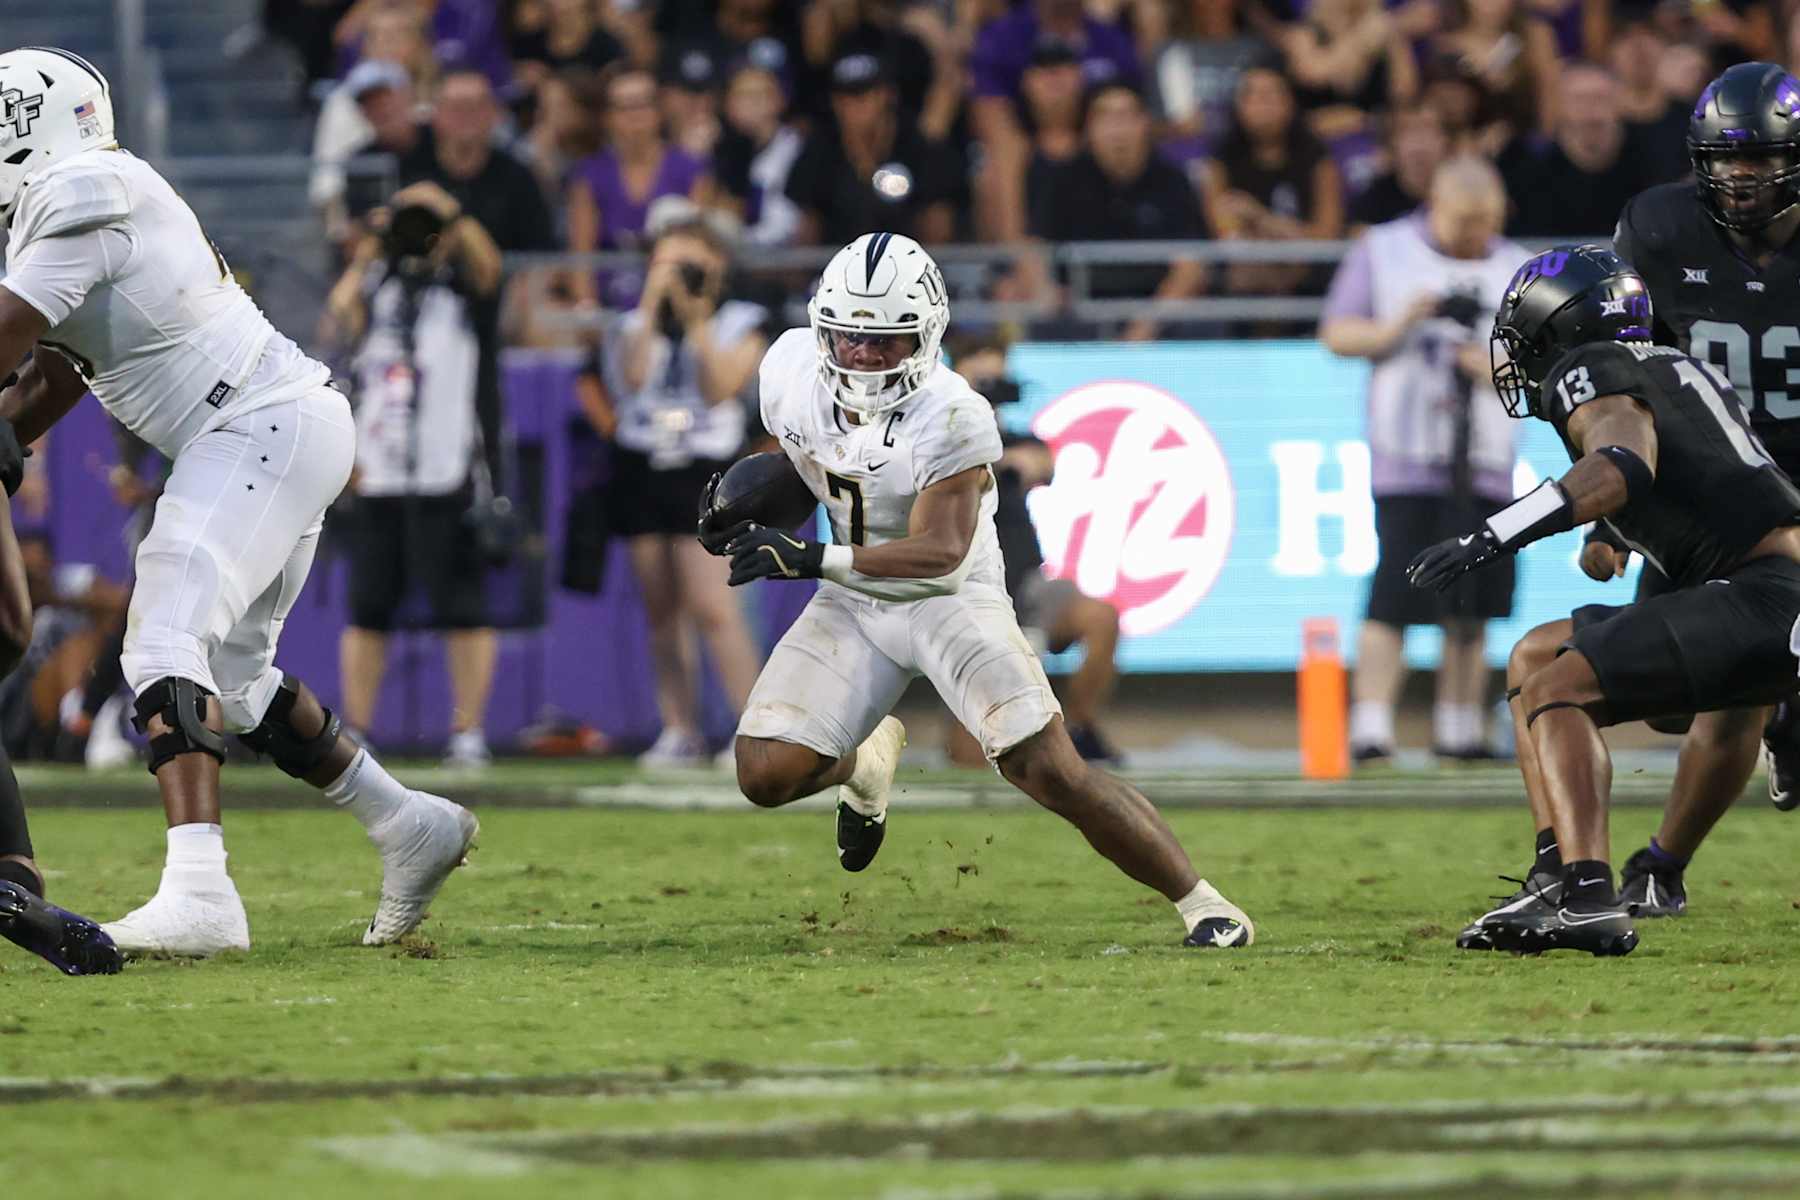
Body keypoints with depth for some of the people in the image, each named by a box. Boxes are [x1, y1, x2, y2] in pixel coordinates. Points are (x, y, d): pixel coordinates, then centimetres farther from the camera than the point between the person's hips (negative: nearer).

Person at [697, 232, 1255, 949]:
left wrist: (812, 559, -37)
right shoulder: (792, 368, -8)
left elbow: (941, 552, -31)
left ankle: (1197, 900, -4)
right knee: (765, 775, -9)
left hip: (950, 600, -5)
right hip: (853, 605, 5)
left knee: (1051, 773, -19)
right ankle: (869, 758, 27)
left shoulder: (951, 419, -27)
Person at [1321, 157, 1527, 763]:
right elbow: (1336, 332, 5)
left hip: (1485, 463, 4)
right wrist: (1394, 329, -12)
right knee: (1394, 597, -13)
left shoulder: (1516, 270, 13)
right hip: (1406, 461, -4)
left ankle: (1460, 731, 13)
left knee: (1472, 609, 4)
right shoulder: (1381, 253, 7)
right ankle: (1369, 730, -14)